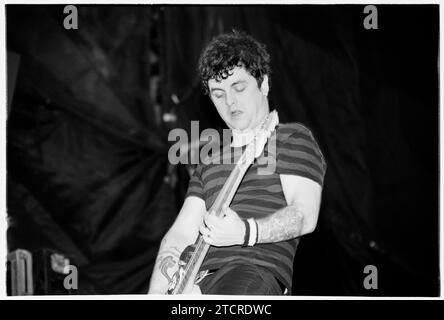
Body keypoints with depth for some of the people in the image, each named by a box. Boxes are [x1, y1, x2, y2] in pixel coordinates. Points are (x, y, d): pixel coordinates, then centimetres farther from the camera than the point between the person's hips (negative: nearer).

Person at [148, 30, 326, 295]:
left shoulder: (293, 139, 11)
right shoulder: (210, 165, 29)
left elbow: (305, 215, -4)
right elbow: (181, 233, 18)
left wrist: (245, 232, -22)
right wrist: (155, 294, 0)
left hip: (258, 272, -6)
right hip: (199, 280, 6)